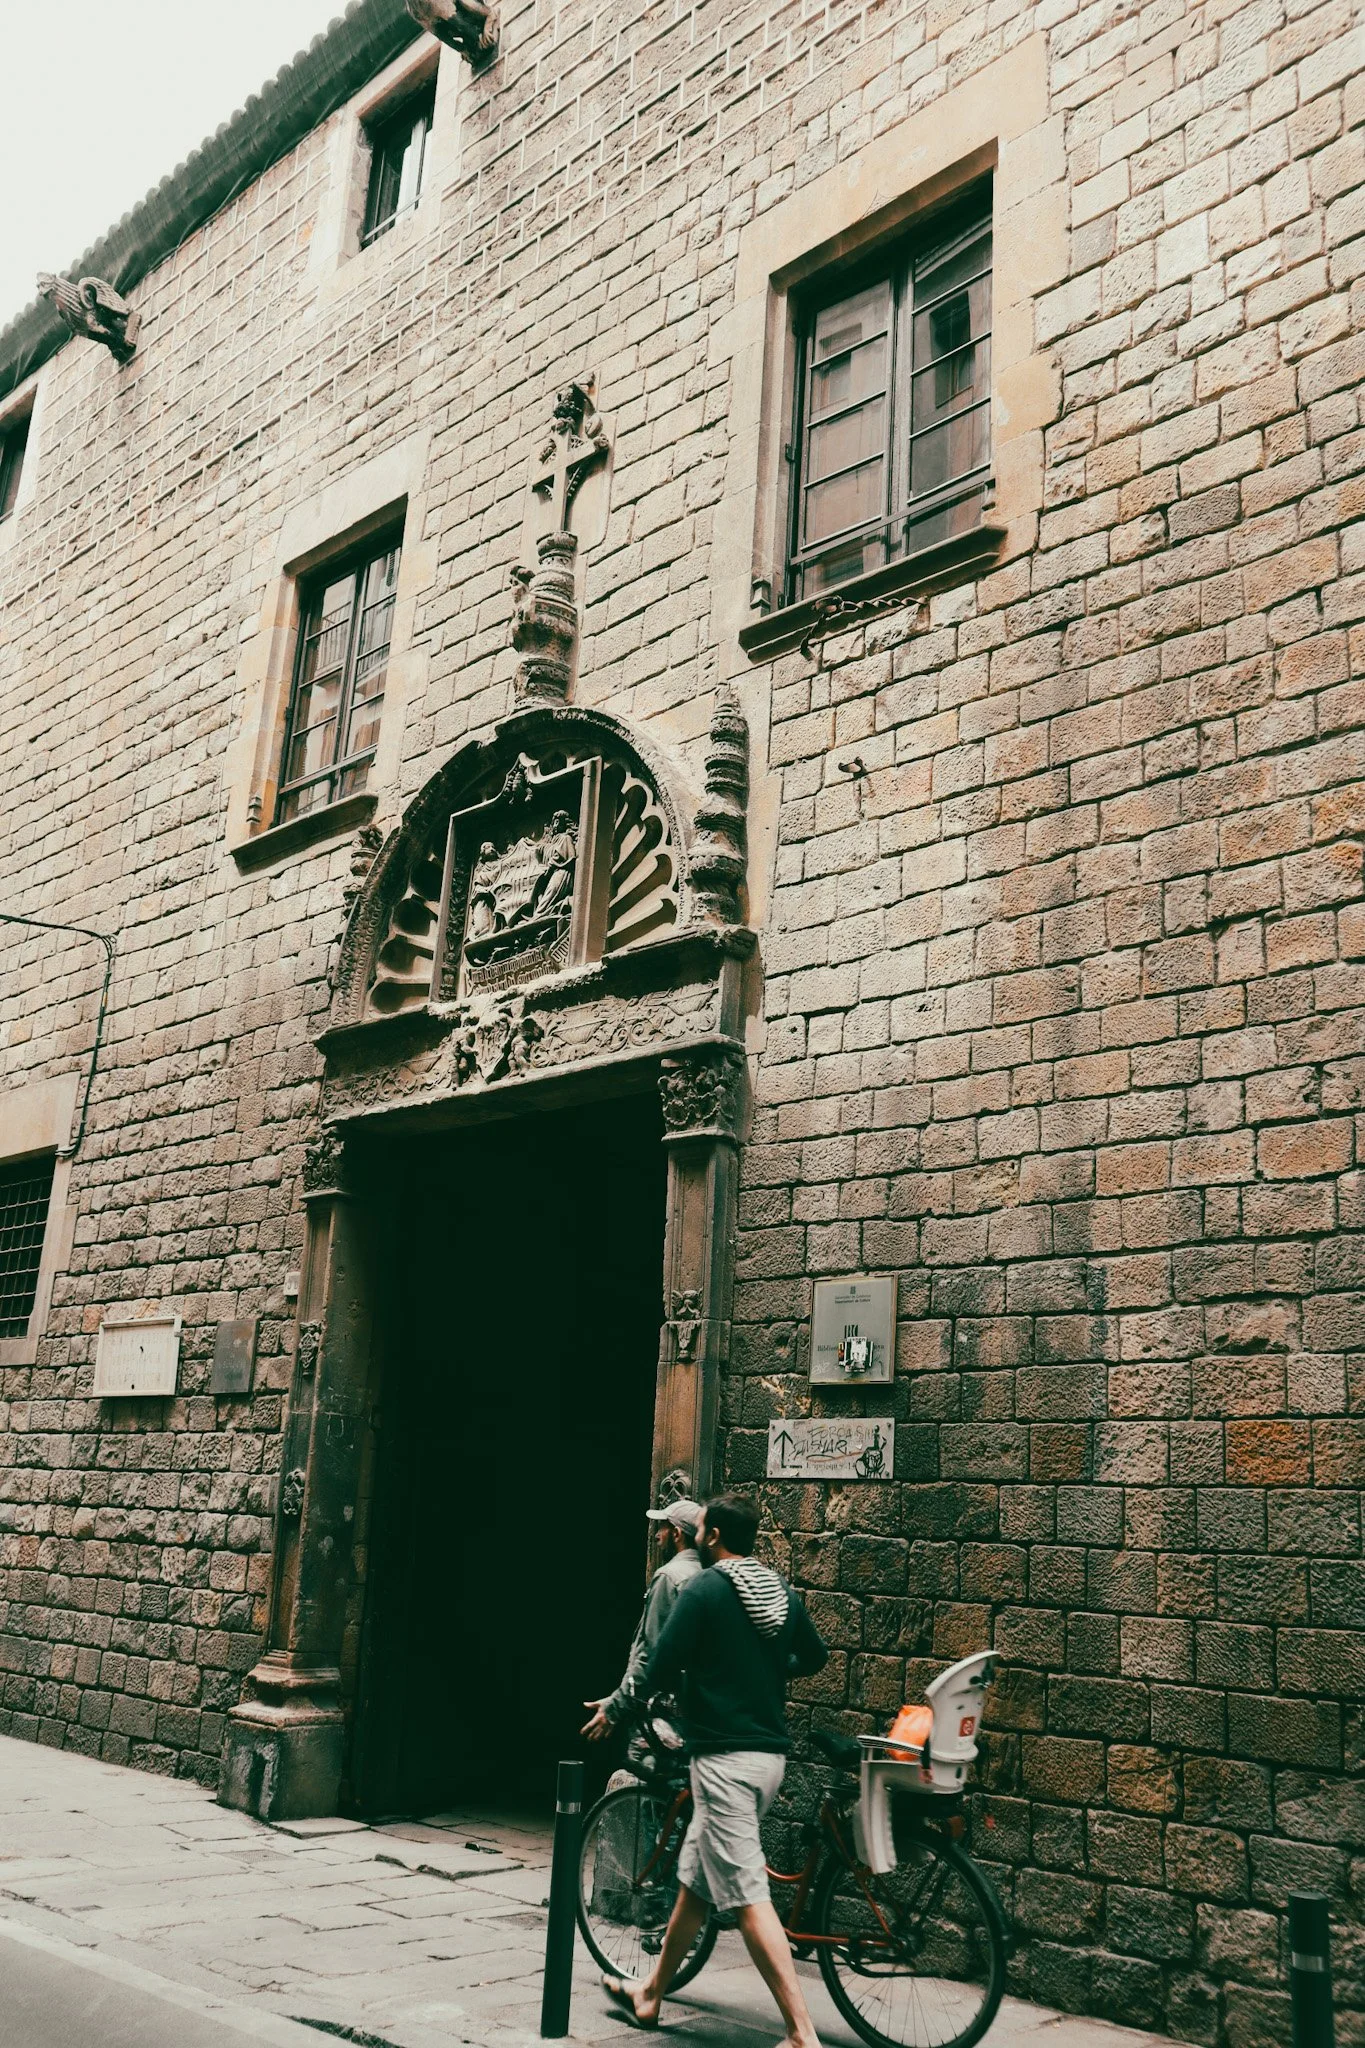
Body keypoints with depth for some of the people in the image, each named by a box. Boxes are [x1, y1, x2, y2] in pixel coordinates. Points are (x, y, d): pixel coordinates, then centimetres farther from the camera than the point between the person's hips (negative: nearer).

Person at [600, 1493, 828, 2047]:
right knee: (695, 1878, 20)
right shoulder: (780, 1591, 9)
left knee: (747, 1896, -7)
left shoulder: (703, 1590, -12)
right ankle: (649, 1995, 34)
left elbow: (660, 1669, -14)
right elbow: (815, 1656, 23)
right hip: (770, 1753, 8)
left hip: (723, 1755, -8)